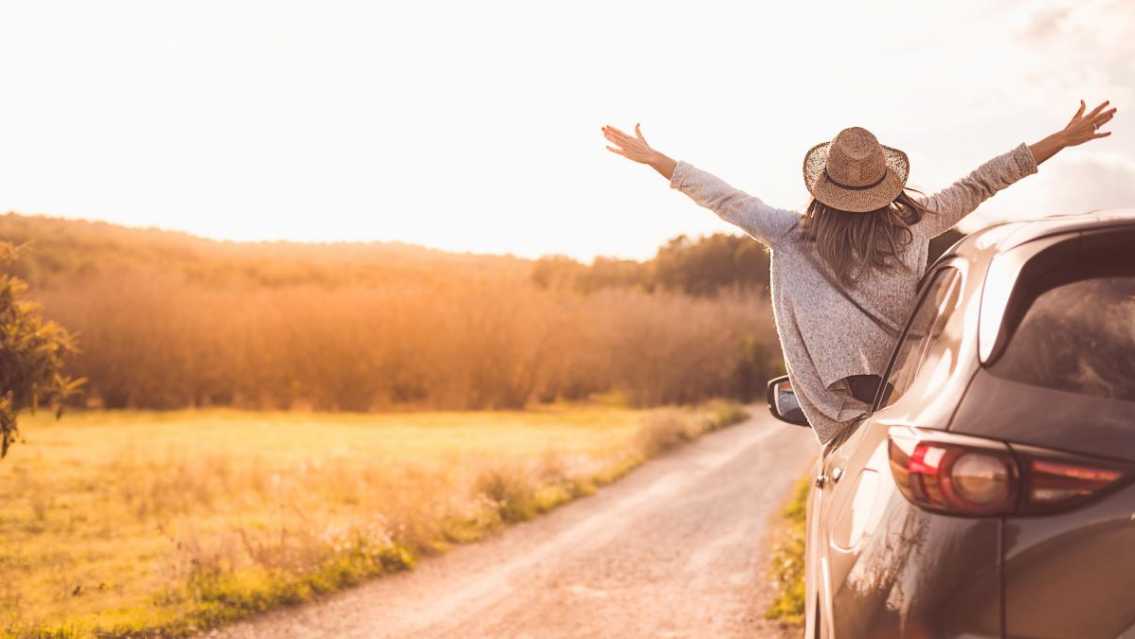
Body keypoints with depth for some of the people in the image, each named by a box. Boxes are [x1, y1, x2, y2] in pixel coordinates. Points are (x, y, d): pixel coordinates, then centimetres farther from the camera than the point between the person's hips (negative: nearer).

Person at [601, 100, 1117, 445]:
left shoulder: (795, 239, -4)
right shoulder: (913, 224, -3)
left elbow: (728, 201, 2)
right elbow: (977, 186, 5)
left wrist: (653, 159, 12)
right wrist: (1062, 139, 15)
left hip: (845, 418, 0)